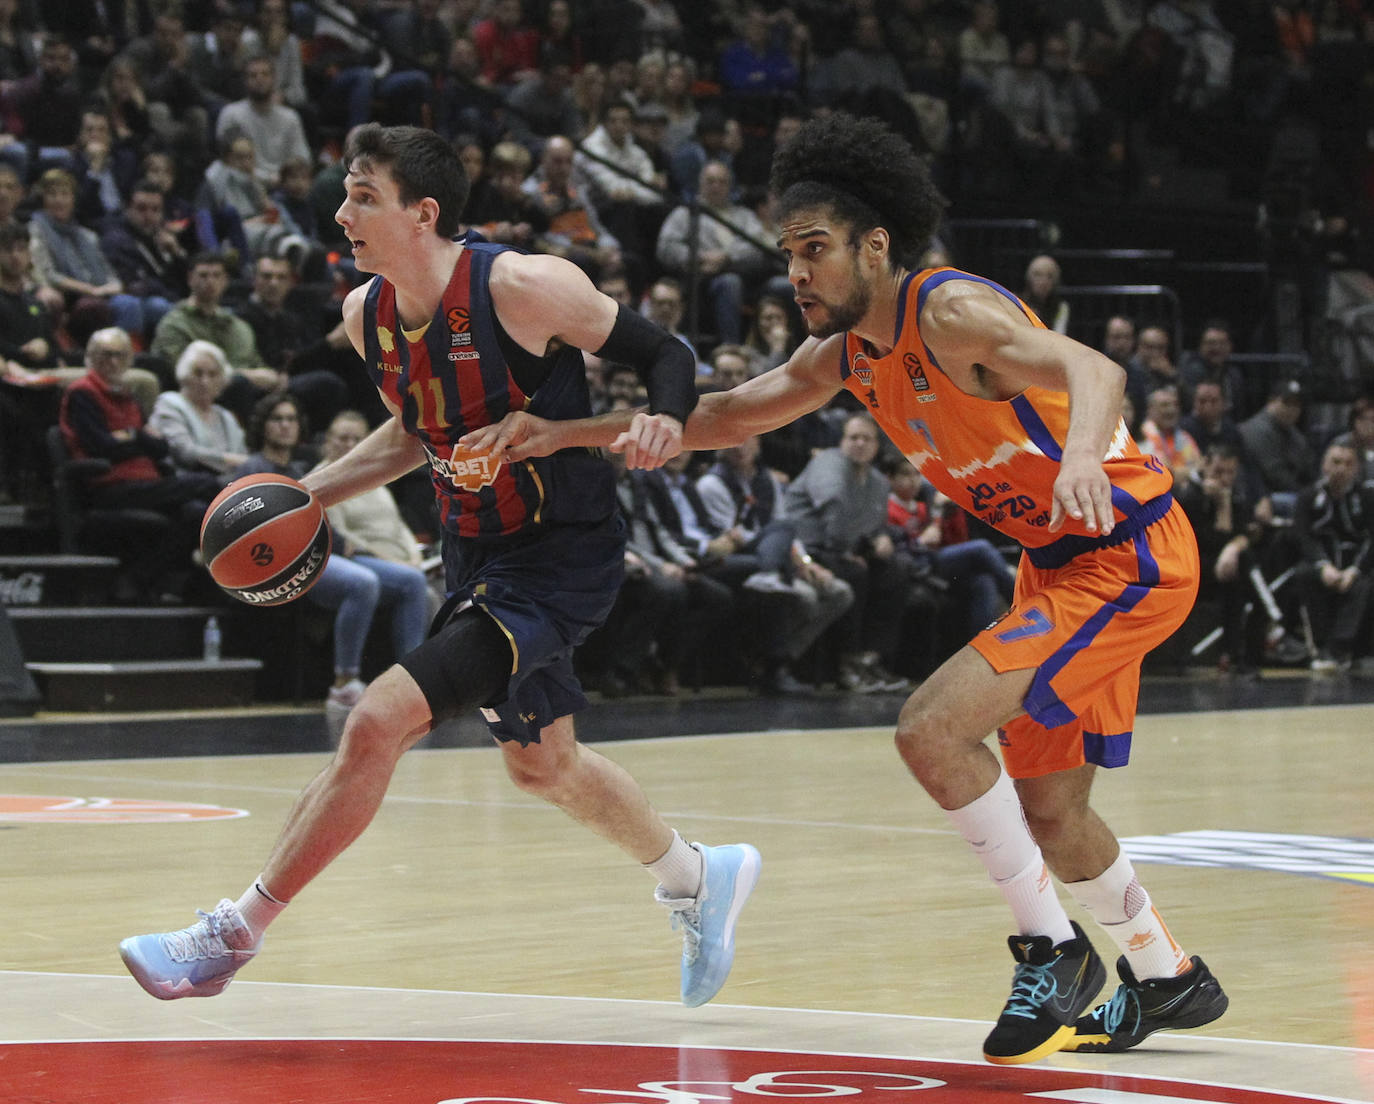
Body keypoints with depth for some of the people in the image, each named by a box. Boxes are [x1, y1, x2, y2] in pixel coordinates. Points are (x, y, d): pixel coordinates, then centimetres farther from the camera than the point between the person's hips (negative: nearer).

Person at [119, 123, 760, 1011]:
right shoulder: (367, 314, -2)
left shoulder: (524, 288, -23)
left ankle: (233, 935, -8)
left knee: (379, 720, -18)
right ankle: (698, 879, 48)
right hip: (476, 554, 9)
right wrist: (309, 494, 6)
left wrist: (666, 419, -34)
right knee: (540, 761, 23)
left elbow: (661, 351, -13)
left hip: (561, 562, -9)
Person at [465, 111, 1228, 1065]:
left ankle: (1052, 947, -6)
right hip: (1058, 559, 9)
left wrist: (1079, 455, -58)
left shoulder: (951, 312, -21)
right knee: (1047, 806, 15)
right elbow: (729, 414, 15)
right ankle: (1169, 979, 34)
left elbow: (1094, 371, -35)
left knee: (933, 727, -20)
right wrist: (566, 433, 7)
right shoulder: (846, 353, 5)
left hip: (1129, 551, -9)